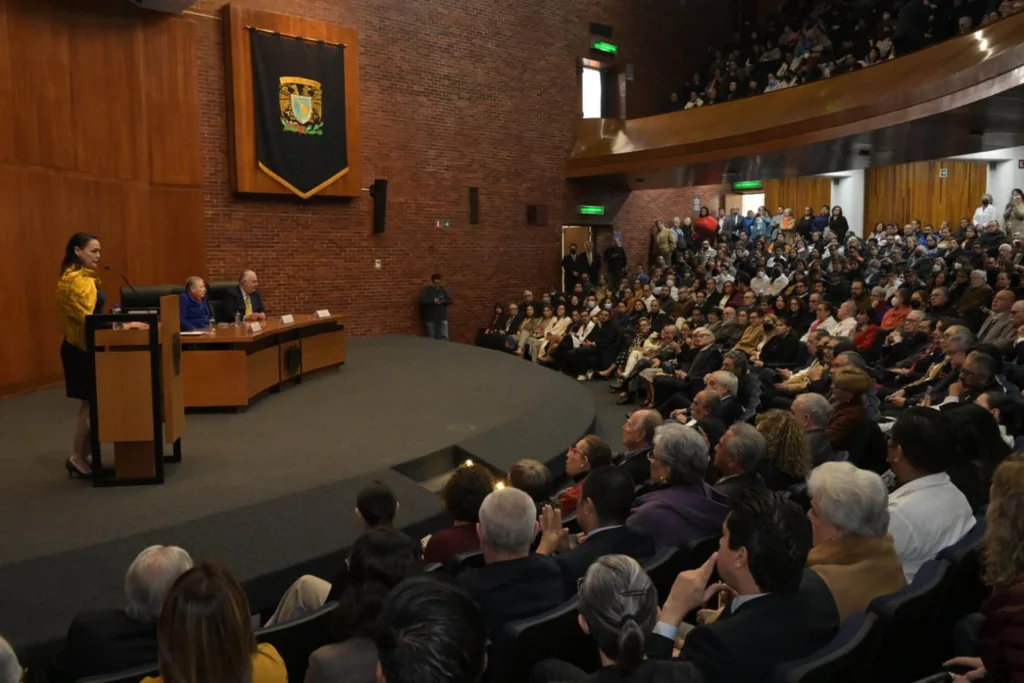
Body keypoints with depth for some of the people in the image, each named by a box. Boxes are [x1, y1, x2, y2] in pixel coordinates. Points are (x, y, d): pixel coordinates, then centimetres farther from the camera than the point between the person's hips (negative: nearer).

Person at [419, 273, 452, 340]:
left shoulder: (443, 290, 11)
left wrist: (443, 301, -14)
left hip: (442, 319, 3)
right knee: (431, 339, 4)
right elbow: (422, 300, -16)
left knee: (444, 338, -1)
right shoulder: (425, 290, -1)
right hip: (430, 319, -3)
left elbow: (450, 300, 6)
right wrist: (433, 301, -20)